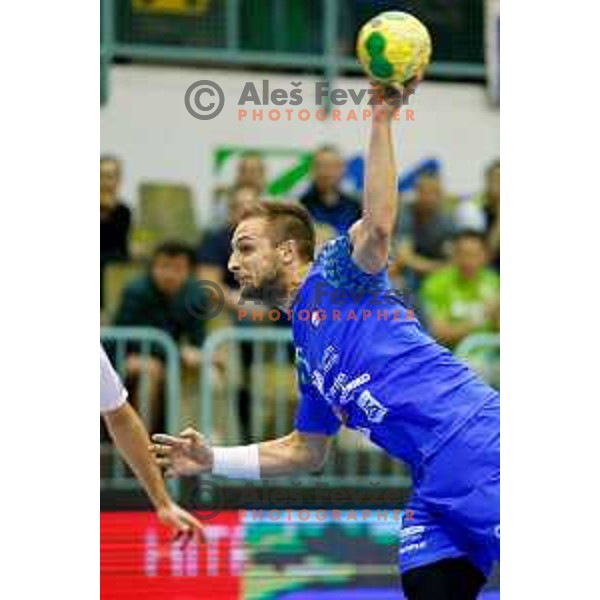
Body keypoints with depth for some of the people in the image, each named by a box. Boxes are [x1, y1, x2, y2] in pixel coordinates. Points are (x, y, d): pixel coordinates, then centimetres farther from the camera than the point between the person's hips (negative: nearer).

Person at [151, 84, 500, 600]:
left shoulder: (334, 277, 2)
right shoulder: (306, 345, 23)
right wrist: (214, 460, 27)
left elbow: (378, 225, -20)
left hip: (475, 442, -8)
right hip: (435, 486, 8)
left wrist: (381, 121, -25)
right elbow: (308, 451, 30)